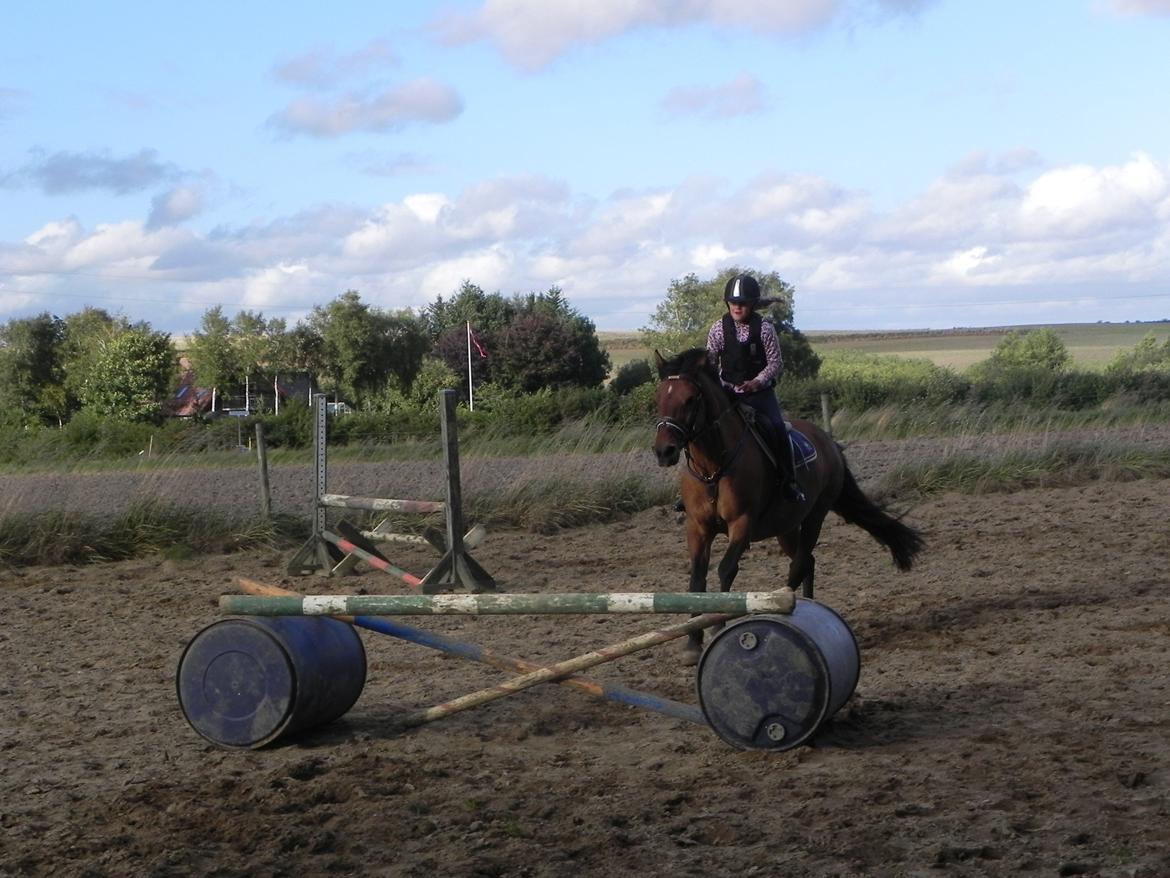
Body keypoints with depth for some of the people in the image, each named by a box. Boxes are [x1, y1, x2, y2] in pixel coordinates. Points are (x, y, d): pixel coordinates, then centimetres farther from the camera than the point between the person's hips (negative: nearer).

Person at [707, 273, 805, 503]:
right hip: (728, 390, 2)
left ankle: (789, 481, -10)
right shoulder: (719, 328, -2)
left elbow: (775, 363, -5)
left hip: (760, 390, -2)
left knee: (777, 428, -21)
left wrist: (758, 382, -20)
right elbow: (710, 360, 4)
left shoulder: (764, 328, -7)